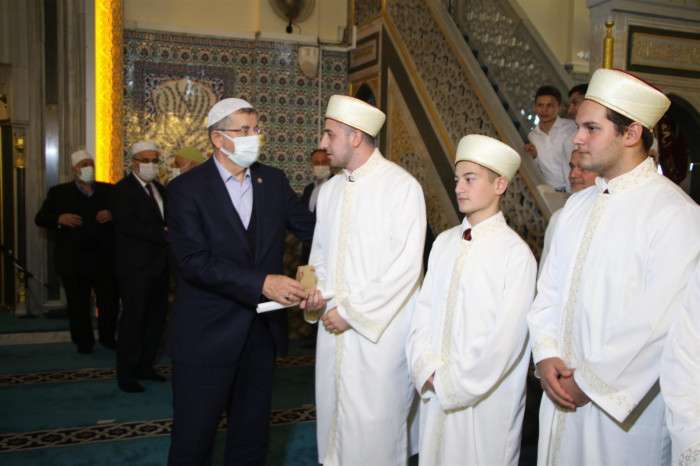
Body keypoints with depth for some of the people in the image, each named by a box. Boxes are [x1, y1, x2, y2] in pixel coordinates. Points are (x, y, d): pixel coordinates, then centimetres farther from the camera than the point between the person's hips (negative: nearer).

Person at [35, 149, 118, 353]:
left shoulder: (109, 190, 9)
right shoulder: (58, 192, 6)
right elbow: (40, 218, 3)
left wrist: (112, 215, -14)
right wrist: (59, 219, -17)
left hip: (105, 260, 1)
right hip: (73, 261, -1)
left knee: (110, 301, 7)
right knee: (78, 304, 6)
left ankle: (108, 337, 26)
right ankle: (83, 342, 21)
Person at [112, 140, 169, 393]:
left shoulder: (159, 188, 15)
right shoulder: (124, 189, -8)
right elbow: (128, 224, -21)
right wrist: (164, 235, -24)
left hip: (158, 265, 8)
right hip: (136, 266, -7)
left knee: (156, 317, 12)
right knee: (133, 318, -2)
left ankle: (145, 366, 24)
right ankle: (126, 373, 9)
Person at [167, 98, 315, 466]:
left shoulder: (274, 181, 5)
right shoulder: (187, 188, -10)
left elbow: (310, 228, 4)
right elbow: (194, 261, -19)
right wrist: (262, 283, -26)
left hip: (262, 330, 5)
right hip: (207, 335, -4)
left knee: (252, 434, 18)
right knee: (193, 436, 8)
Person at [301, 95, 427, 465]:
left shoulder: (401, 186, -11)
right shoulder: (330, 189, 10)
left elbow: (406, 266, -16)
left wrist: (352, 312, -14)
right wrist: (317, 289, -1)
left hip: (379, 330, -6)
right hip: (334, 325, 6)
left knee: (373, 424, 2)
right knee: (332, 412, 14)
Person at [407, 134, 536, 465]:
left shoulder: (516, 253, -14)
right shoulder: (444, 242, 3)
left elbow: (506, 338, -16)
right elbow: (424, 308, 4)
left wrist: (452, 382, -12)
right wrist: (427, 370, -8)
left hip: (487, 396, -5)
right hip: (434, 389, 5)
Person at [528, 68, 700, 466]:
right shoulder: (578, 206, 8)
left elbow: (660, 322, -19)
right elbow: (550, 288, 8)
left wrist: (590, 381, -13)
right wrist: (546, 355, -6)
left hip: (626, 405, -6)